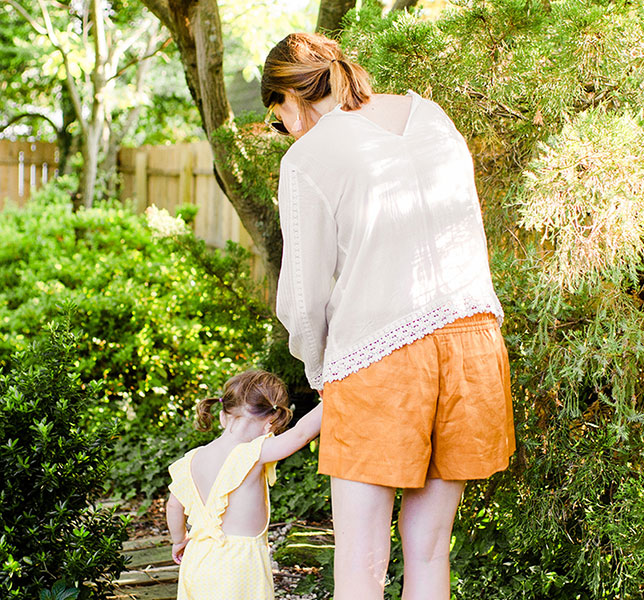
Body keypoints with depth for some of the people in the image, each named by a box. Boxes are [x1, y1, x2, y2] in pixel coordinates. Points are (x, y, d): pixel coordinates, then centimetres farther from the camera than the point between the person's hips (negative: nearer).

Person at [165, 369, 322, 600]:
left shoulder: (195, 459, 5)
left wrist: (180, 540, 33)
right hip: (240, 564, -6)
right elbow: (301, 433, -18)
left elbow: (174, 505, 16)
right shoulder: (252, 455, -15)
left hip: (199, 561, 7)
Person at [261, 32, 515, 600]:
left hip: (378, 358, -6)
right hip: (469, 339, 6)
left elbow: (305, 299, -3)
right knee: (428, 549, 15)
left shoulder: (307, 159, -6)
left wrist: (320, 373, 17)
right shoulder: (432, 116, 12)